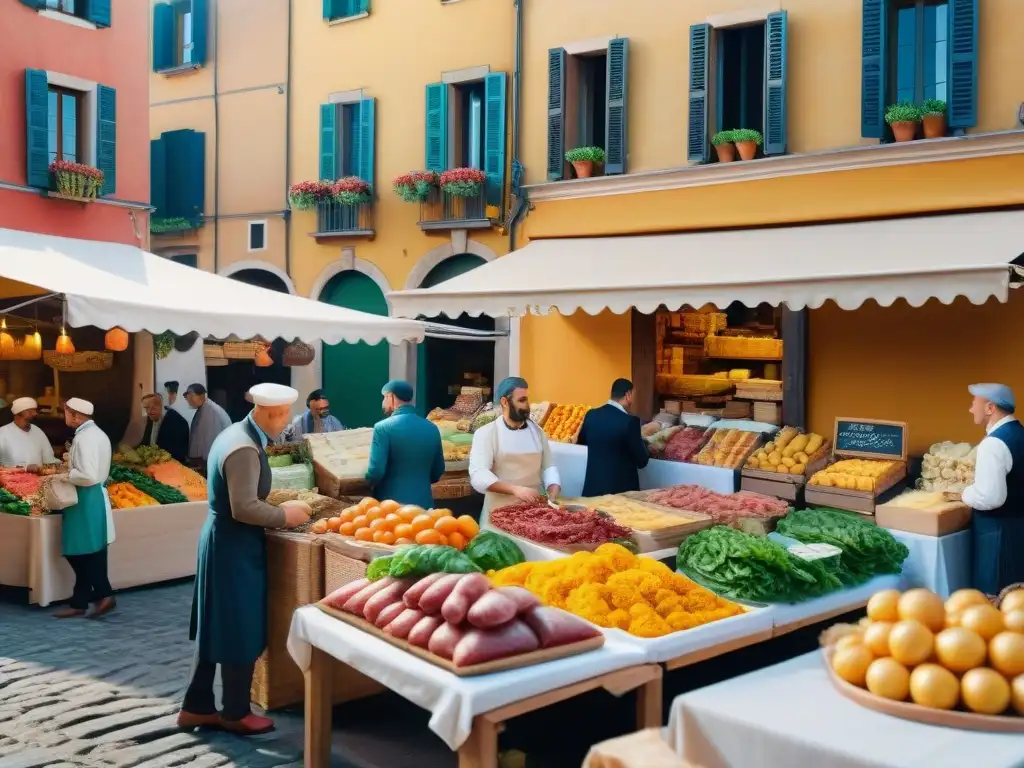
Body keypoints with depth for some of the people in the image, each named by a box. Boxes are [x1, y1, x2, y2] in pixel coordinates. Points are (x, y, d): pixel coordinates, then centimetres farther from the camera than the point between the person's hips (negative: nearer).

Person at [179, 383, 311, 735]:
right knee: (239, 632, 4)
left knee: (219, 628, 17)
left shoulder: (235, 433, 9)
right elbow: (244, 508, -27)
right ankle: (235, 713, 18)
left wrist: (277, 508, 10)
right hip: (234, 547, -10)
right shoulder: (244, 449, -23)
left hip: (222, 541, 10)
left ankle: (197, 707, 26)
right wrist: (284, 515, -14)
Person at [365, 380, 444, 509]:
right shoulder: (431, 429, 4)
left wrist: (367, 485, 4)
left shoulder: (383, 427, -12)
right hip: (423, 503, 5)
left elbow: (376, 471, -16)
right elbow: (438, 471, 12)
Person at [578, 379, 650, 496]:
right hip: (621, 487, -5)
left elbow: (580, 442, 20)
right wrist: (642, 443, 7)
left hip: (593, 487, 5)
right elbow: (642, 461, -11)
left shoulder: (591, 415, 0)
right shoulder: (630, 421, -17)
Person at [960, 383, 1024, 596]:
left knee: (993, 596, 1)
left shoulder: (993, 443, -21)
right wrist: (973, 490, 17)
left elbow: (990, 497, -28)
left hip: (998, 529, -9)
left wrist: (965, 494, -9)